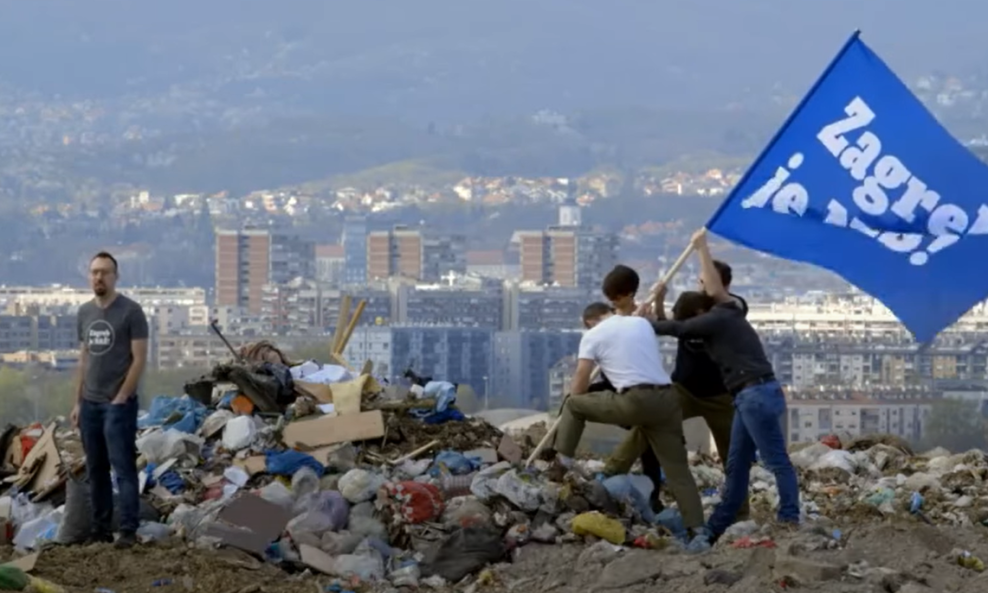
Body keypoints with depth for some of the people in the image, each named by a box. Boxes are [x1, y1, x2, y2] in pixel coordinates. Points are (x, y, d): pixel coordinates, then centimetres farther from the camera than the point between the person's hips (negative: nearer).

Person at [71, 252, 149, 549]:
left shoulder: (130, 311, -7)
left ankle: (128, 530, -5)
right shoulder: (84, 312, 12)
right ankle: (100, 528, 15)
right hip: (89, 403, 6)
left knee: (123, 468, -6)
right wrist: (78, 401, 12)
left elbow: (139, 358, -9)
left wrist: (121, 398, -13)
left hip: (118, 403, -6)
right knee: (96, 469, 9)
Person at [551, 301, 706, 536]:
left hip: (635, 400, -5)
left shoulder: (593, 335, 8)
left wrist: (570, 407, 25)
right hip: (667, 398, 5)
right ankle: (696, 525, 4)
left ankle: (562, 459, 11)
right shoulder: (642, 323, 23)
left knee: (573, 403, 16)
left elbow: (580, 381, 7)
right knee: (677, 466, 10)